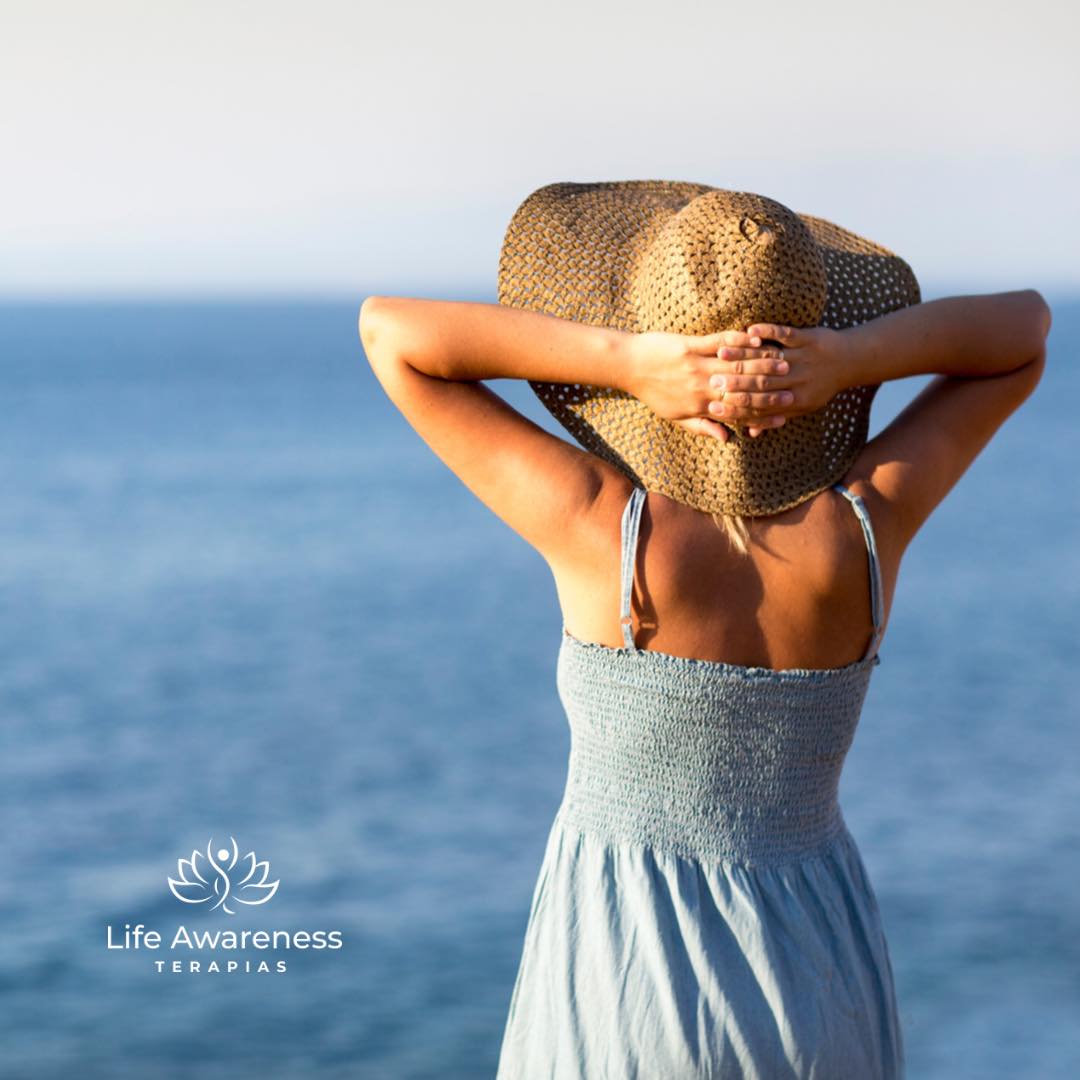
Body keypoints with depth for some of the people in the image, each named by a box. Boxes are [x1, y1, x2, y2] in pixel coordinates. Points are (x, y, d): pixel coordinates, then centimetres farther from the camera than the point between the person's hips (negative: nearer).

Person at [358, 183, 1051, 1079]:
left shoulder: (603, 526, -20)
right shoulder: (867, 525, -12)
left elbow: (389, 332, -13)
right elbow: (1027, 326, 1)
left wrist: (626, 359, -25)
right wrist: (847, 360, -19)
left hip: (625, 992, -3)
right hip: (823, 997, 3)